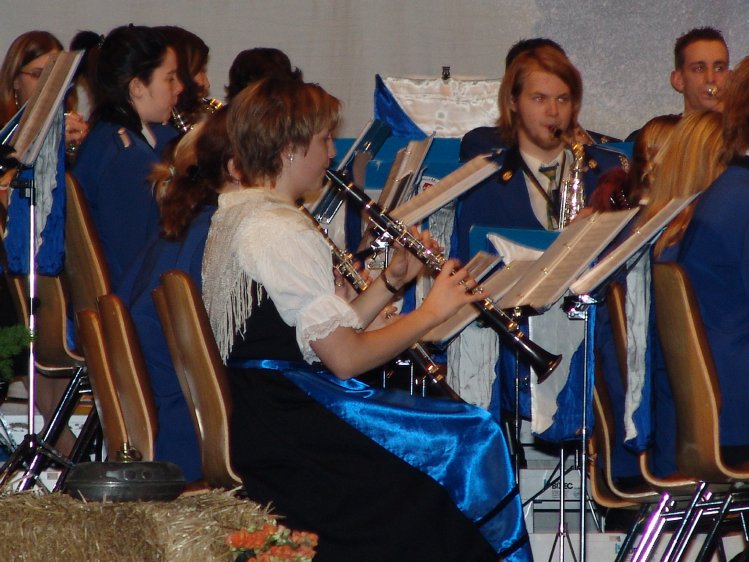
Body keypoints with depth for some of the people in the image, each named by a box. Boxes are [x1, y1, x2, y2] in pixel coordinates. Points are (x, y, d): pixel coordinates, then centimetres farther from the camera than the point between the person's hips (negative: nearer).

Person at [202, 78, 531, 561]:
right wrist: (431, 311, -5)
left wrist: (391, 281, 9)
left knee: (472, 432, 7)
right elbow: (346, 358, -17)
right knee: (471, 437, -8)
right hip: (283, 421, -10)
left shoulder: (234, 216, 14)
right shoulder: (283, 233, -16)